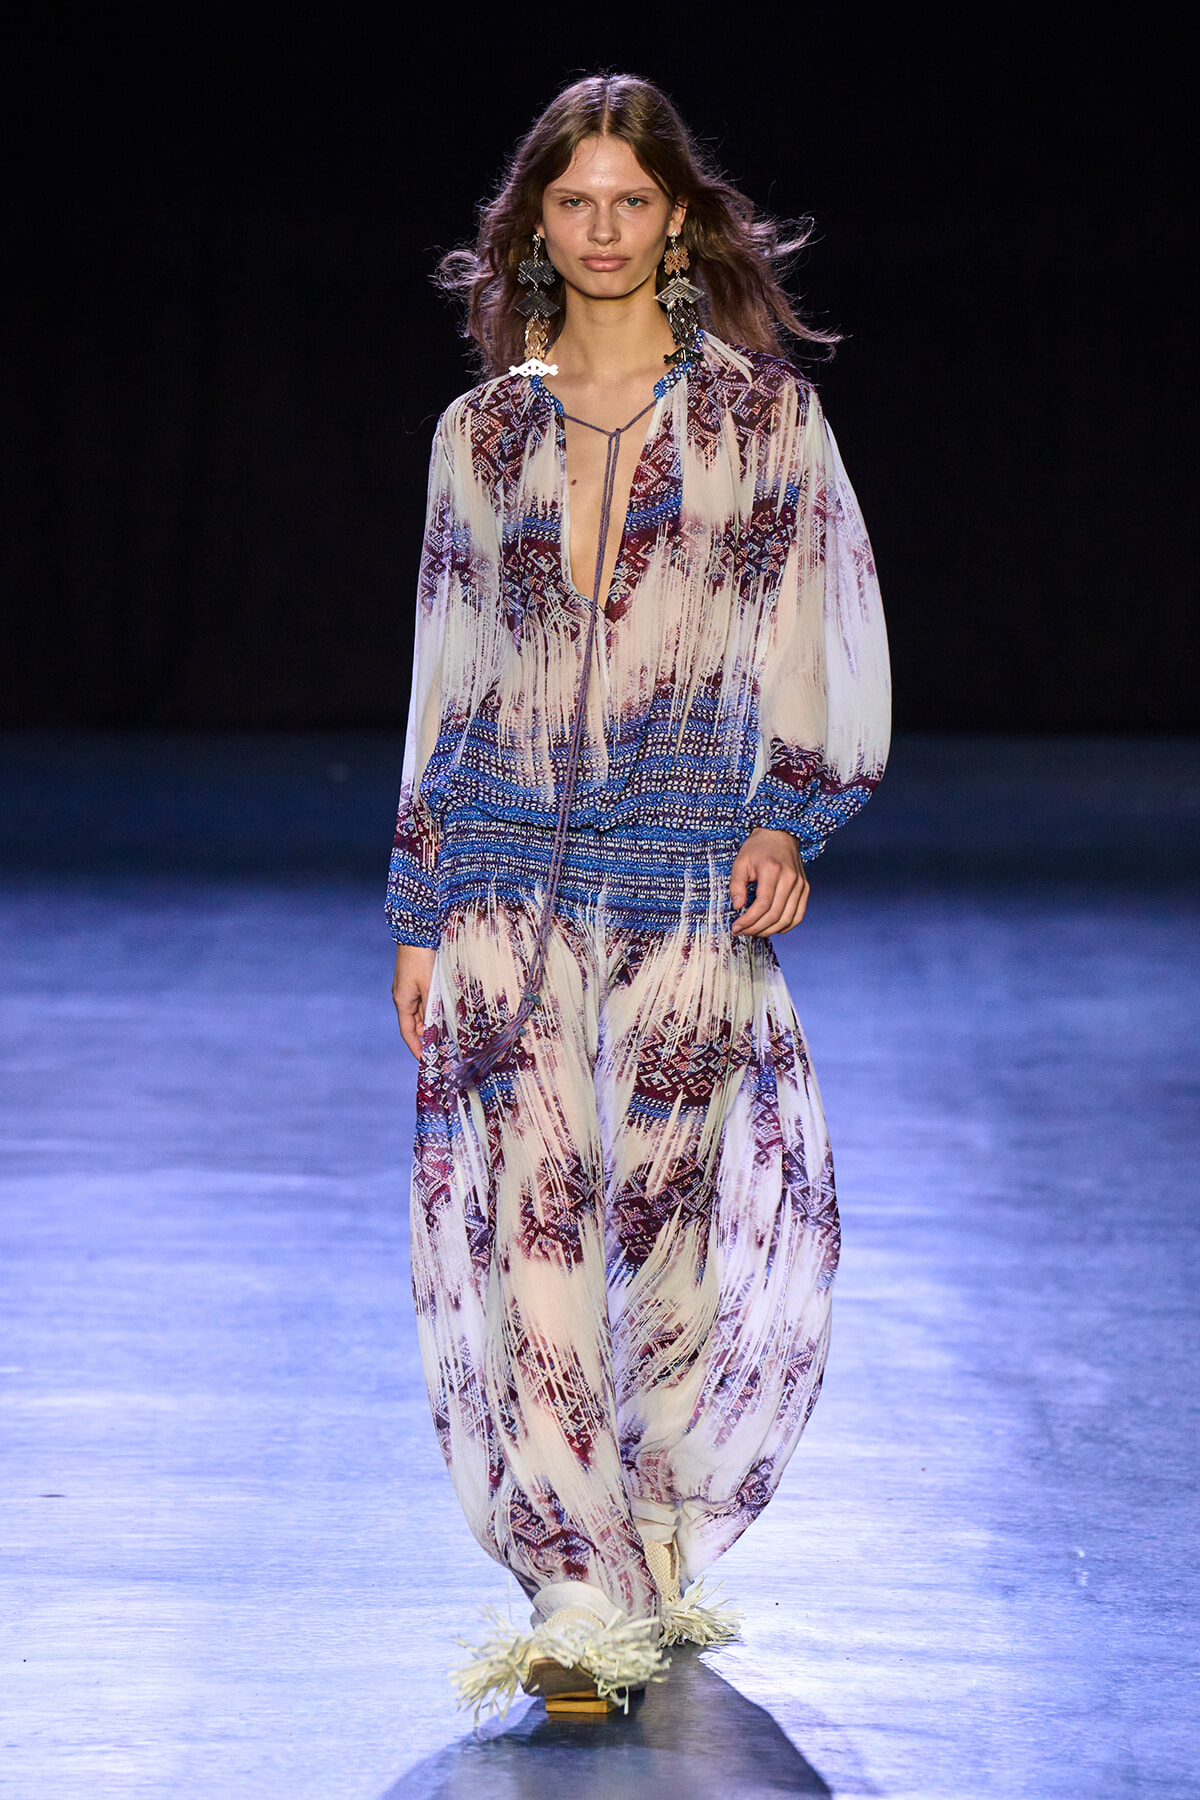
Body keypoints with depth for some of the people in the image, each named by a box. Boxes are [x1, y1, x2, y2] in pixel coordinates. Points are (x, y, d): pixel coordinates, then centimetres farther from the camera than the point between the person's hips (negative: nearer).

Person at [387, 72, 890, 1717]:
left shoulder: (762, 411, 5)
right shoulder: (486, 433, 11)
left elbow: (824, 635, 4)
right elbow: (449, 672, 14)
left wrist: (789, 819, -10)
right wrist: (419, 911, 11)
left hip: (690, 864, -1)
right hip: (510, 856, 2)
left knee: (671, 1203, 1)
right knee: (534, 1209, -9)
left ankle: (662, 1548, 21)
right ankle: (581, 1594, -11)